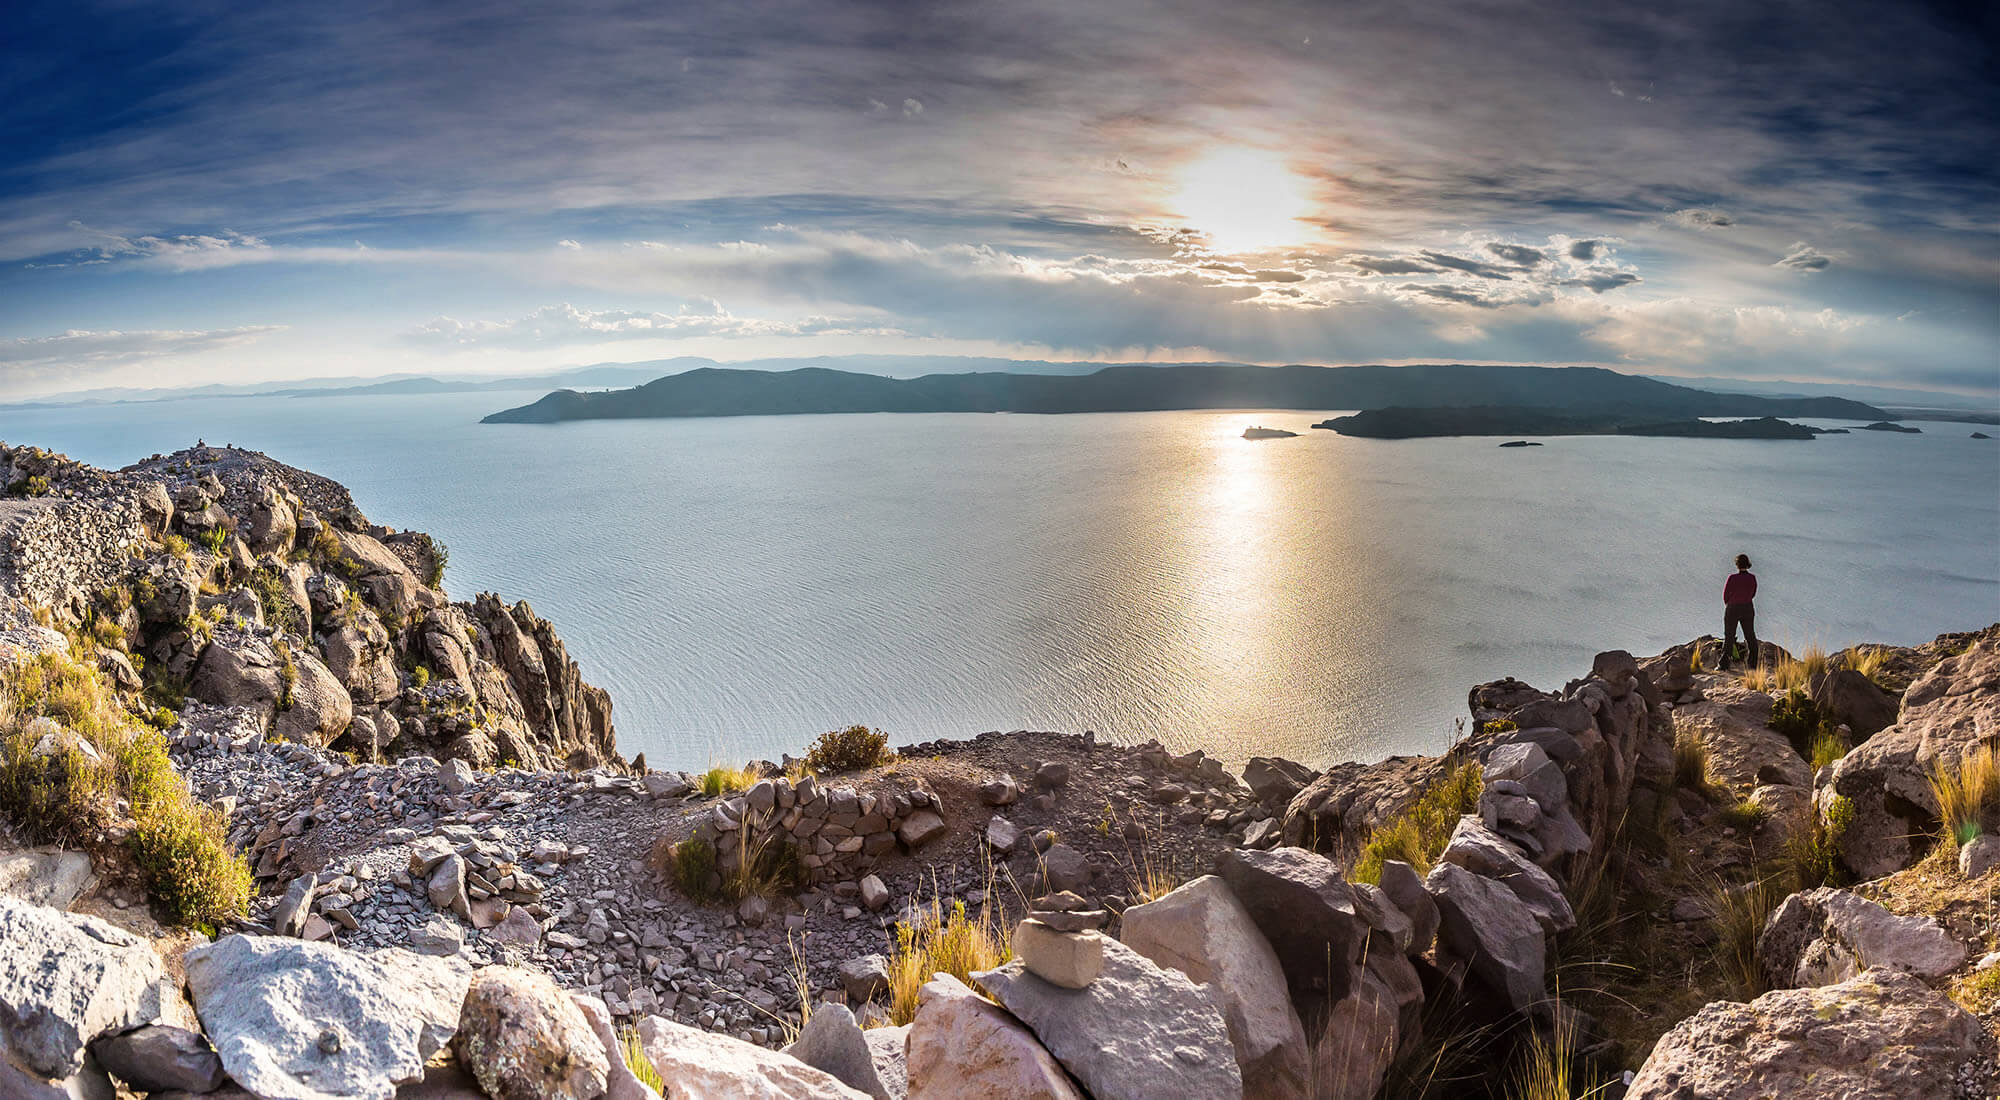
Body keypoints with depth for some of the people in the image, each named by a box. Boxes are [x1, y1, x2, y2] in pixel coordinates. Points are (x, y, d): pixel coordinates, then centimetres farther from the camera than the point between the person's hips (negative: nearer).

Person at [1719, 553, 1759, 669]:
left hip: (1732, 609, -3)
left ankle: (1724, 663, 2)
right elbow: (1753, 594, 8)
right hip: (1748, 609, 3)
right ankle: (1754, 663, 19)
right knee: (1750, 636, 15)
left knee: (1729, 637, 5)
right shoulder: (1752, 578, -6)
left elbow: (1725, 595, -7)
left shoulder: (1732, 578, -18)